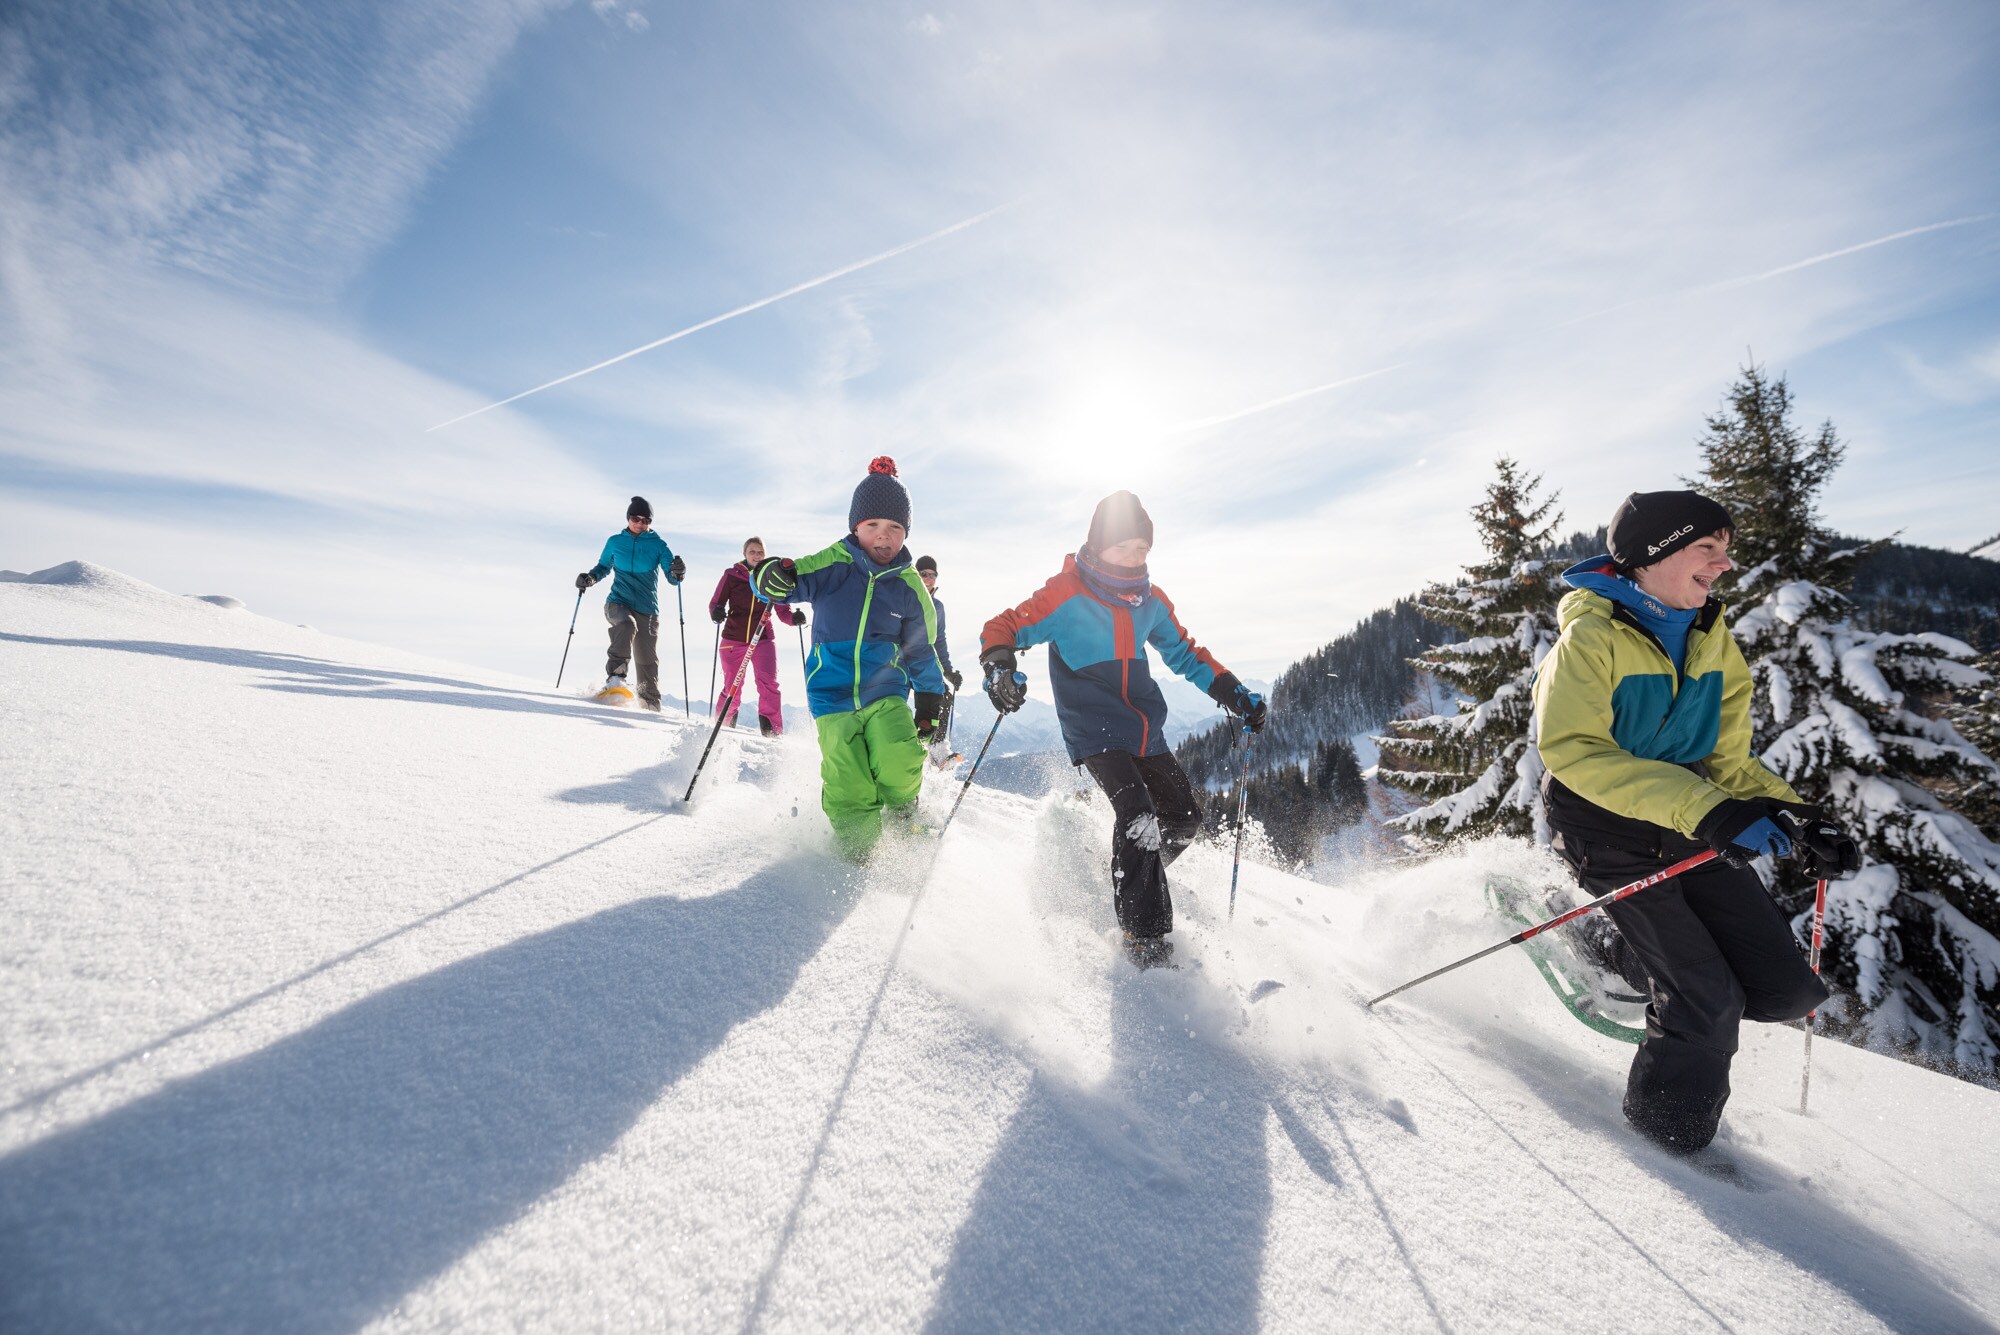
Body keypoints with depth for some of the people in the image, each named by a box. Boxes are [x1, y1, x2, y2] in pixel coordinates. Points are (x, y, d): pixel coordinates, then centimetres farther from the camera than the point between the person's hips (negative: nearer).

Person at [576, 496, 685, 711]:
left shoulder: (658, 544, 4)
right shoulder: (615, 542, 9)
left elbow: (672, 578, -3)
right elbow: (603, 567, 24)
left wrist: (677, 572, -26)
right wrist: (590, 577, 3)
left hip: (647, 609, 0)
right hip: (618, 602, 0)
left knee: (648, 661, -1)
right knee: (627, 624, -35)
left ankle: (651, 705, 12)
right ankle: (615, 678, -33)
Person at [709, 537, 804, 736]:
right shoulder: (731, 575, 1)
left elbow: (782, 611, 6)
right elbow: (715, 602, 1)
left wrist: (794, 618, -16)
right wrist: (717, 613, -23)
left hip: (763, 640, 0)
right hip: (733, 640, 0)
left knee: (768, 684, -17)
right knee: (732, 687, 7)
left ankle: (773, 731, -13)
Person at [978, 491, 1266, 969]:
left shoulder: (1150, 599, 7)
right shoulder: (1066, 595, -12)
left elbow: (1185, 653, 17)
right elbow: (1003, 628, -13)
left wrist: (1235, 694, 9)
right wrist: (998, 667, -35)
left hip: (1147, 730, 7)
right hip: (1095, 731, -7)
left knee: (1184, 818, 8)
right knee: (1138, 815, -22)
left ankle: (1131, 881, 33)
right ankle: (1144, 939, -9)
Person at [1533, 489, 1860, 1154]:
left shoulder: (1715, 643, 7)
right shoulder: (1590, 637, -18)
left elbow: (1727, 760, 10)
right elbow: (1572, 749, -29)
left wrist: (1796, 819, -8)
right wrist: (1703, 809, -35)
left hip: (1694, 825, 7)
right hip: (1609, 831, -7)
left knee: (1785, 991, 0)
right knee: (1708, 1001, -9)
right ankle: (1668, 1134, 16)